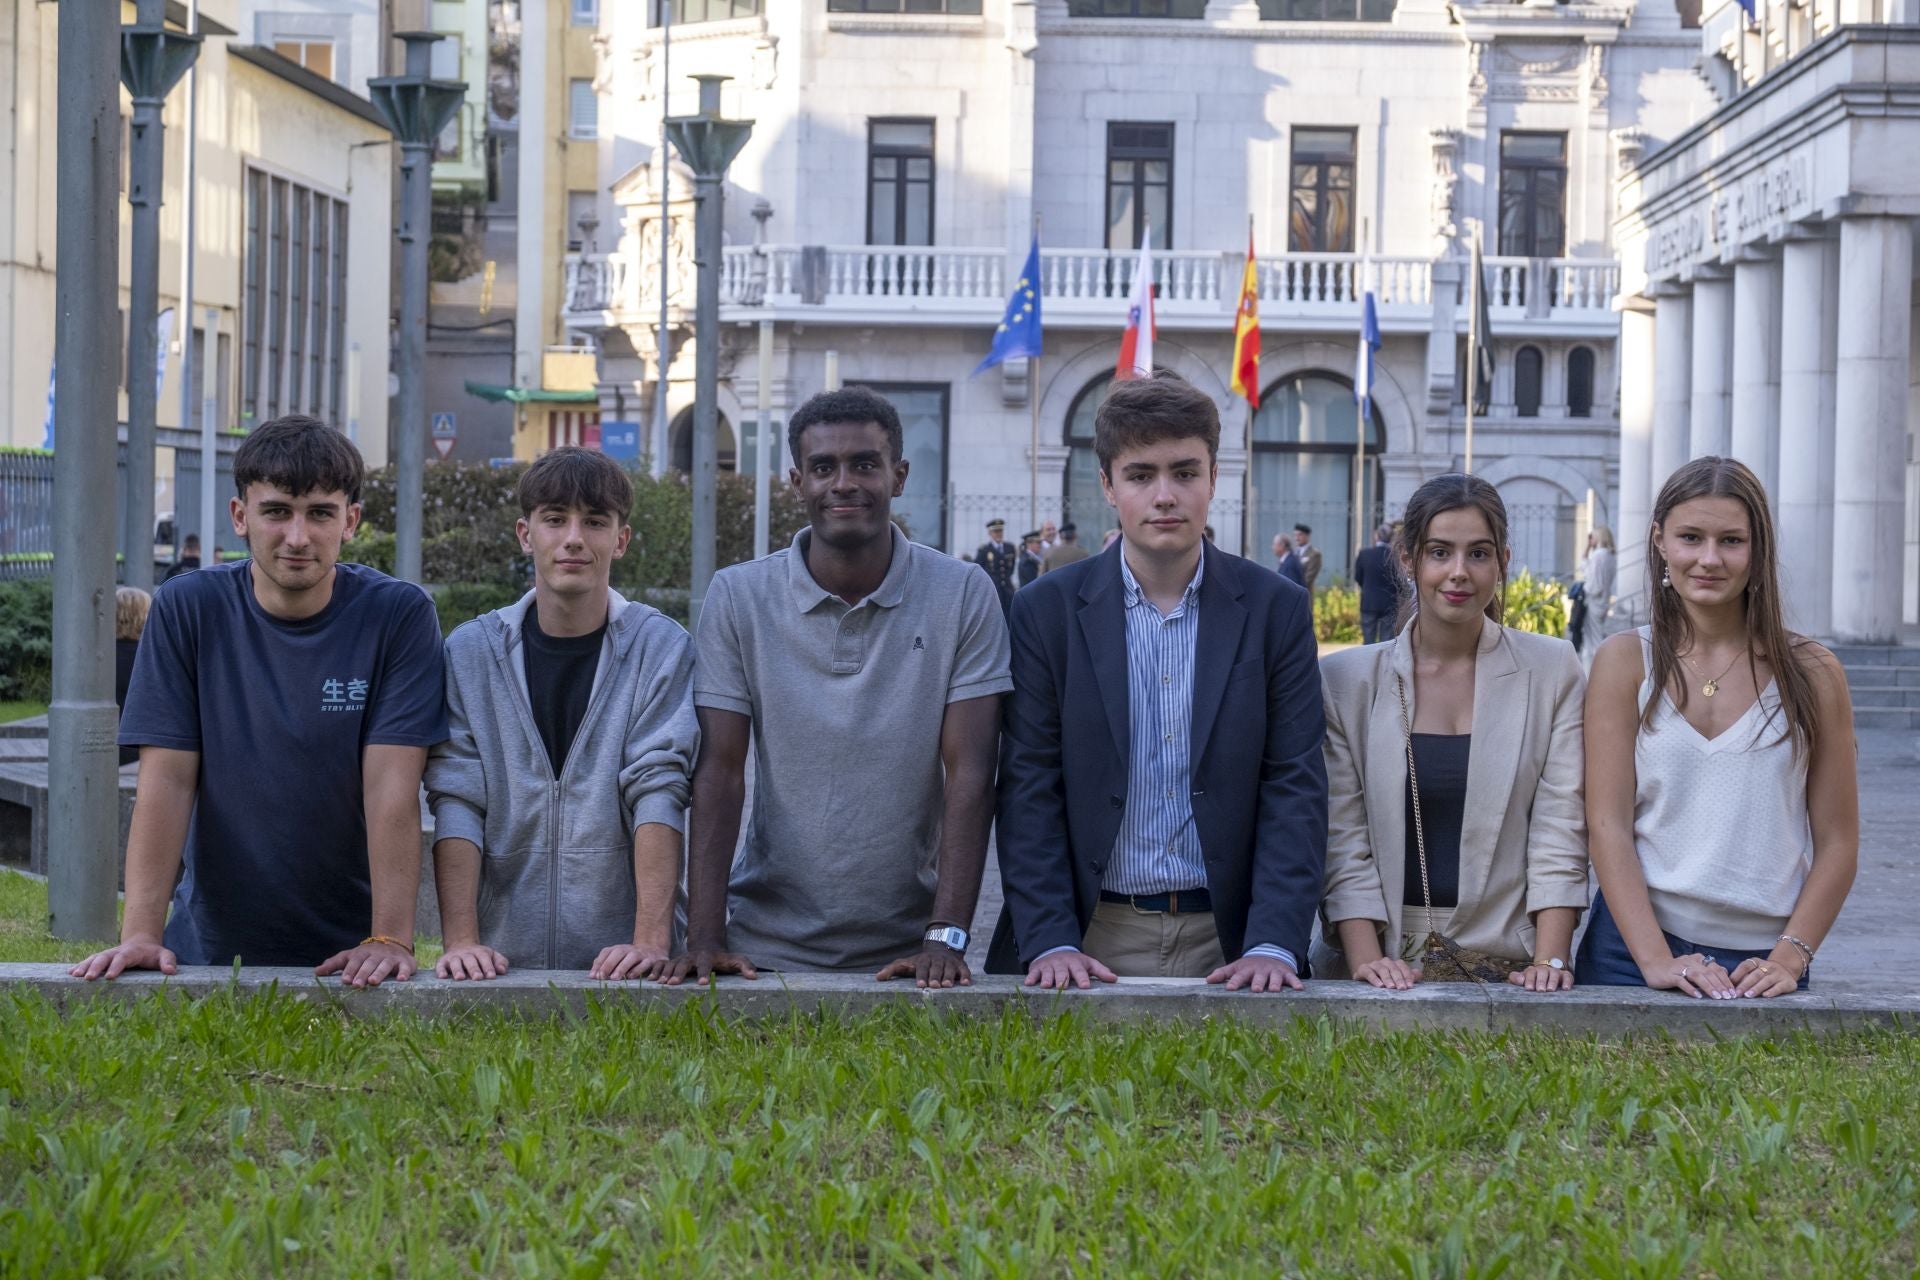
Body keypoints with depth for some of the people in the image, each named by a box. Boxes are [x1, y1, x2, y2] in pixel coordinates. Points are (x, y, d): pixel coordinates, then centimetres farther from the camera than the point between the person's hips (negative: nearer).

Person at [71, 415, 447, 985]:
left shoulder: (400, 615, -5)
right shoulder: (186, 608, -1)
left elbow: (391, 785, -11)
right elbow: (167, 778, -5)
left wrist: (390, 938, -20)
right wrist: (141, 932, -14)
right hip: (211, 943, 1)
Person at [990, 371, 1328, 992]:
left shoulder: (1277, 610, 3)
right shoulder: (1047, 610, 2)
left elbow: (1295, 786, 0)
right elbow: (1028, 787, 0)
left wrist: (1272, 944, -12)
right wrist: (1050, 940, -11)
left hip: (1226, 943, 0)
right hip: (1093, 940, 0)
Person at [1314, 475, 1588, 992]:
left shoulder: (1551, 670, 5)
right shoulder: (1345, 679, 4)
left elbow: (1561, 830, 0)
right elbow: (1341, 836, 0)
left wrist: (1550, 959, -10)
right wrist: (1366, 959, -12)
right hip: (1389, 958, 0)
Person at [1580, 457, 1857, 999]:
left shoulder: (1812, 673, 3)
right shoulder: (1624, 661, 2)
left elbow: (1838, 843, 3)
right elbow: (1607, 826, -4)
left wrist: (1789, 958, -9)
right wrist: (1655, 960, -14)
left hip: (1761, 963, 0)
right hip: (1632, 949, 0)